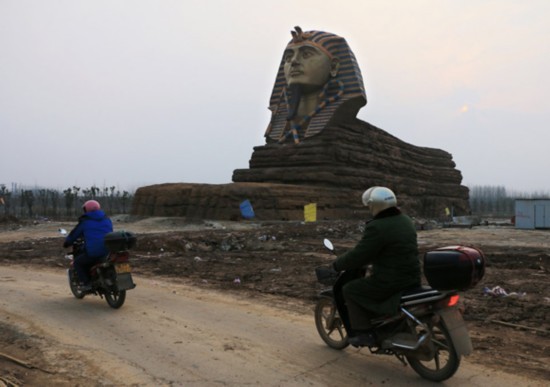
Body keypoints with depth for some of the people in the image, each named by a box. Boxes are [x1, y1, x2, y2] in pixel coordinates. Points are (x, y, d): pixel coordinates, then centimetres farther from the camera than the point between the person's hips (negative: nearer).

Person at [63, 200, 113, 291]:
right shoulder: (107, 219, 17)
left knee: (77, 262, 19)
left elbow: (74, 234, 12)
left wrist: (66, 243, 31)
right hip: (109, 253, 5)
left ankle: (85, 283, 7)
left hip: (93, 253, -5)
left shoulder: (85, 221, 4)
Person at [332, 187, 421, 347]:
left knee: (350, 290, 6)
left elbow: (358, 256, -17)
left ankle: (363, 333, 4)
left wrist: (337, 264, -1)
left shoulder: (377, 227, -19)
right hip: (412, 278, 9)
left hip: (391, 282, -9)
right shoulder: (404, 221, 8)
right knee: (366, 281, 32)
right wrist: (367, 260, 30)